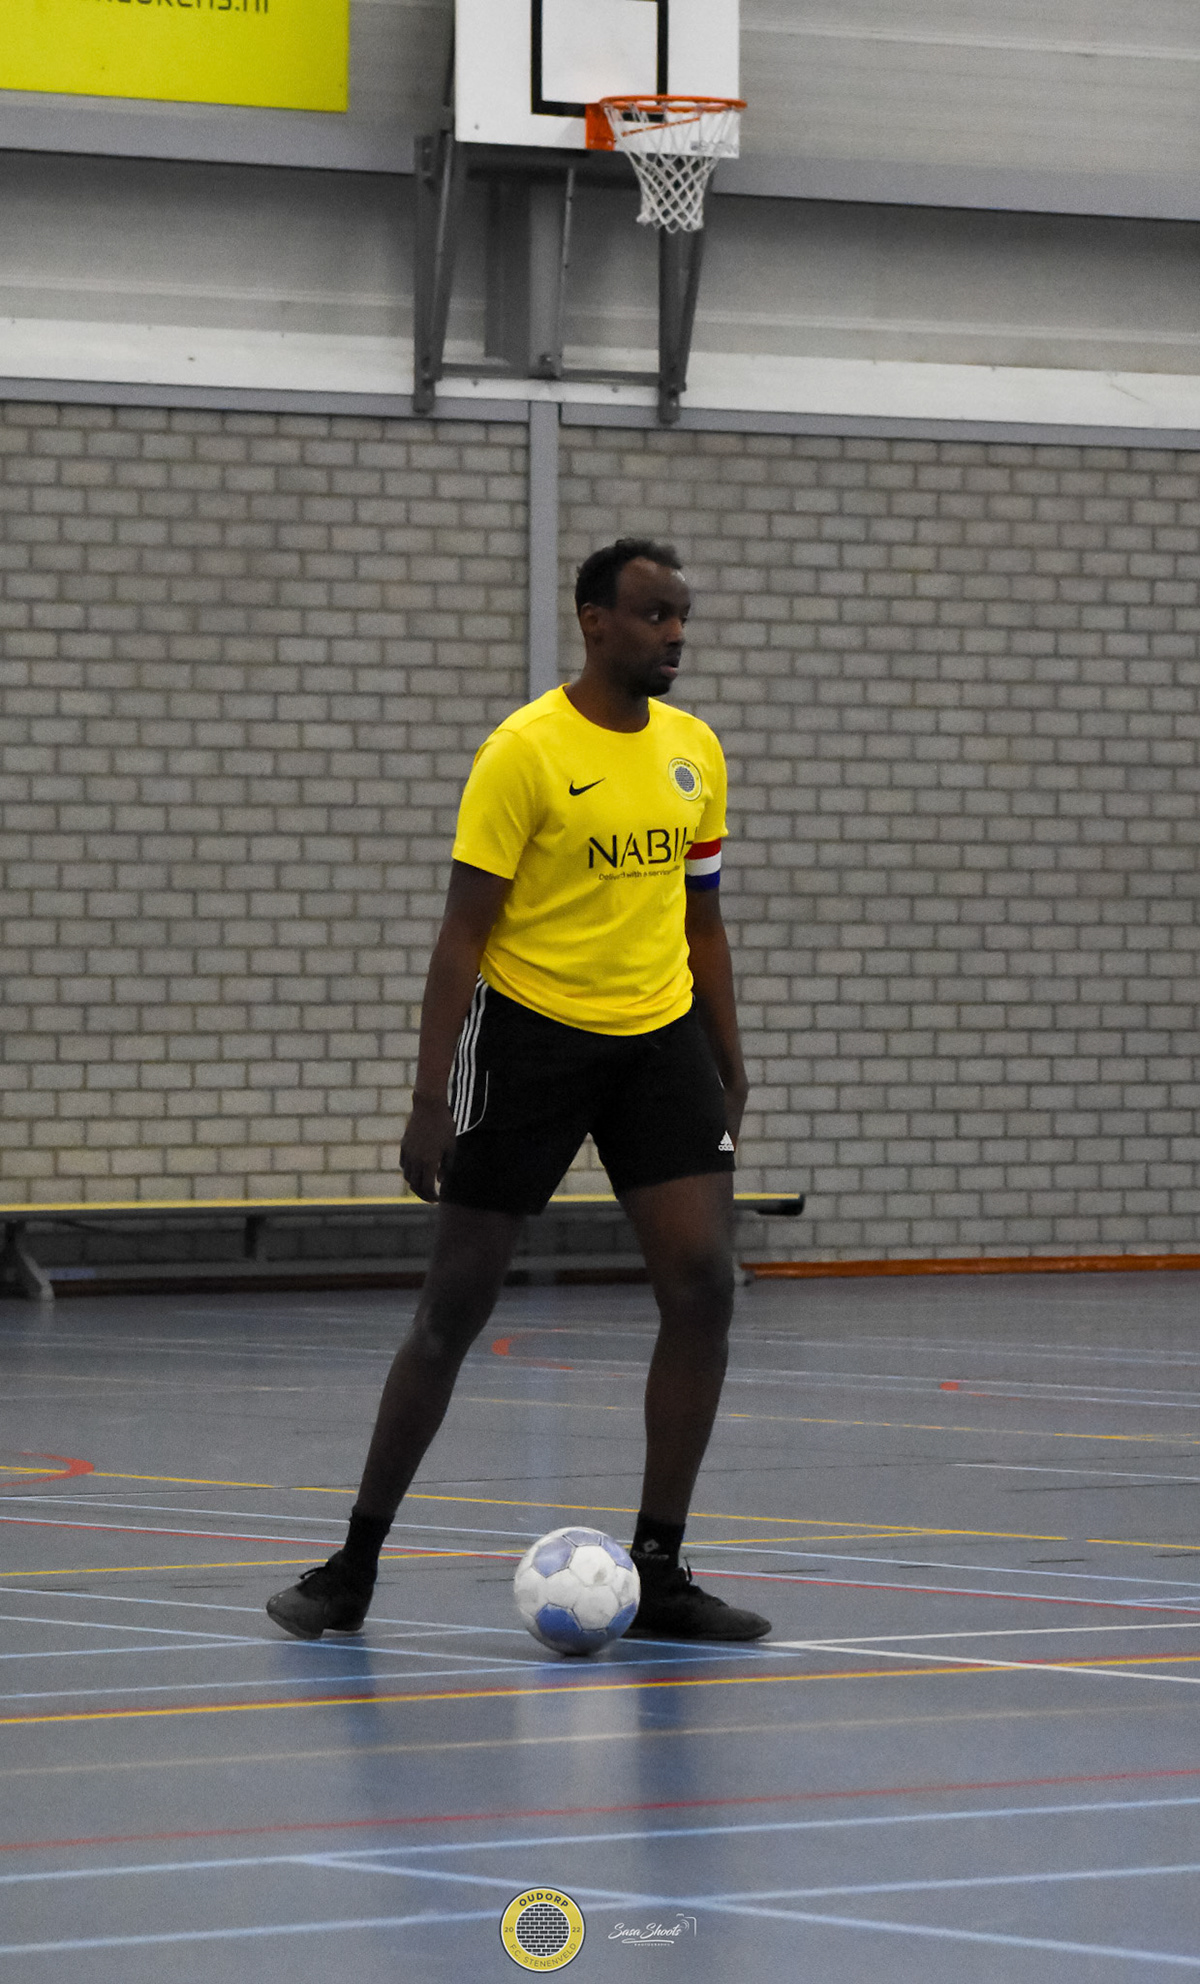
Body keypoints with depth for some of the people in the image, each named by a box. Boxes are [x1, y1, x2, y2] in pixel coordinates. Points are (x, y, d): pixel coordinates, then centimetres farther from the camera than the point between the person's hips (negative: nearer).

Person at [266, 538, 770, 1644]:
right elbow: (463, 931, -12)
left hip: (660, 1035, 5)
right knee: (457, 1303, -1)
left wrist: (728, 1071, 14)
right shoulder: (525, 752, -12)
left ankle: (658, 1573, -1)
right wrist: (430, 1099, -16)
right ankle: (356, 1565, 12)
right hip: (531, 1033, -5)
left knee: (703, 1283, -9)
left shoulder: (693, 752, 7)